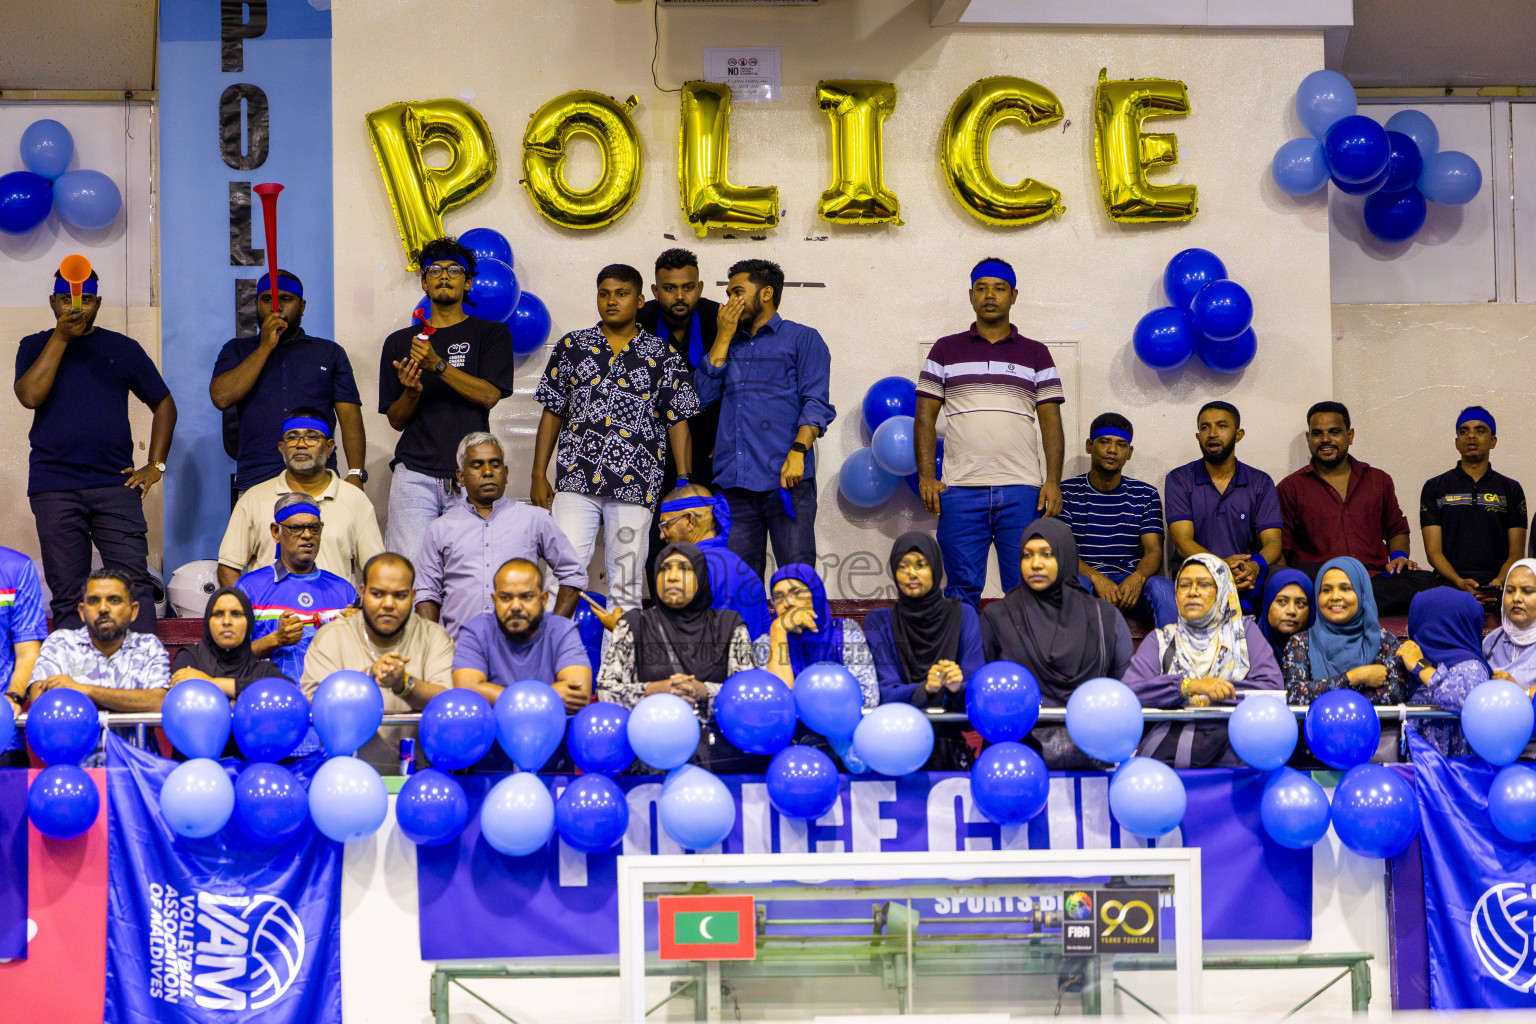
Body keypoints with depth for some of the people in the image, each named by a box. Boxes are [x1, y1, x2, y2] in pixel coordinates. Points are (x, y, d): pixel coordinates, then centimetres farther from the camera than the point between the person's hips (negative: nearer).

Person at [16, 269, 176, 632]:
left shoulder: (123, 349, 13)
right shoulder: (36, 346, 12)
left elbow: (163, 403, 18)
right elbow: (30, 396, -7)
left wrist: (156, 466, 7)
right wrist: (61, 337, -6)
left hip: (116, 483, 0)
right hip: (54, 489, 0)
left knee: (134, 582, -10)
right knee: (67, 594, 0)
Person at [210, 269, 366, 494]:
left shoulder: (330, 353, 16)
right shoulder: (237, 350, 16)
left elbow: (350, 416, 8)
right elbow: (222, 398, -3)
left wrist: (355, 474, -6)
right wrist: (265, 347, -2)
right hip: (255, 482, 0)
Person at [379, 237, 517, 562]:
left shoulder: (492, 334, 10)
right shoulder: (400, 342, 16)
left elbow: (489, 396, -5)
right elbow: (396, 420, 14)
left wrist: (438, 364, -15)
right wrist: (411, 391, -8)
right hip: (414, 474, 1)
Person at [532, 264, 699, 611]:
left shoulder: (662, 355, 7)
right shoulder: (572, 347, 10)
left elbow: (678, 422, 6)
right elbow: (552, 413, 12)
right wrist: (539, 476, 6)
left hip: (634, 488, -1)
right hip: (575, 482, 1)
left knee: (626, 583, 2)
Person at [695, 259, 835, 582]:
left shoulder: (802, 338, 9)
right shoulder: (729, 345, 24)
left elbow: (816, 403, -2)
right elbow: (703, 393, 8)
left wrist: (797, 452, -17)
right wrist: (724, 336, 8)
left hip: (786, 480, -5)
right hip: (733, 482, 5)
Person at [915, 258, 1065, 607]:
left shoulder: (1035, 354, 13)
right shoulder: (945, 350, 12)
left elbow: (1051, 421, 8)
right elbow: (925, 417, 8)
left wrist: (1053, 481, -4)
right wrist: (926, 476, -3)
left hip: (1022, 489, 0)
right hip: (960, 489, 0)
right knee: (963, 589, 0)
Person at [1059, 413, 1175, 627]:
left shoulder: (1146, 495, 15)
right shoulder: (1067, 492, 8)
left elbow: (1154, 549, 3)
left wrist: (1138, 577, -22)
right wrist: (1096, 577, -24)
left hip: (1130, 583, 2)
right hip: (1086, 577, -1)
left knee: (1162, 586, -32)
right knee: (1077, 583, -37)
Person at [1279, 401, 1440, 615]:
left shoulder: (1379, 481, 23)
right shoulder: (1291, 487, 14)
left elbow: (1396, 530, 33)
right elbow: (1279, 549, 10)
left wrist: (1399, 556, 10)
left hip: (1375, 579, 4)